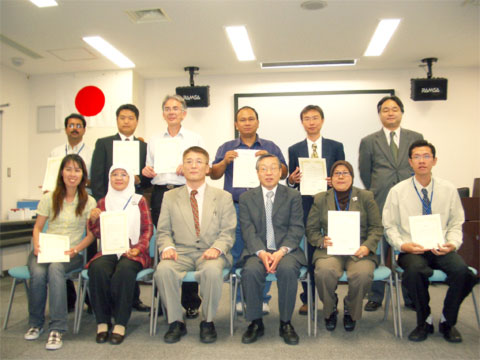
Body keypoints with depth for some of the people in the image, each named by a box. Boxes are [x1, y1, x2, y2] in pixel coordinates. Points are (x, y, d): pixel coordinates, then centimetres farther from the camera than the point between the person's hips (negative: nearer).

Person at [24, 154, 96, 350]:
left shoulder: (89, 202, 5)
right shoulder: (49, 198, 10)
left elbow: (91, 234, 4)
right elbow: (38, 227, 11)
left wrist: (76, 249, -13)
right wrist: (37, 245, -9)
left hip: (72, 253, -2)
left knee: (55, 268, -35)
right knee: (38, 273, -31)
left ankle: (57, 329, -31)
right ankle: (35, 323, -6)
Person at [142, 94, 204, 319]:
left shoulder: (195, 139, 10)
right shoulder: (154, 141, 18)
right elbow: (150, 171, 21)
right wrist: (146, 171, -1)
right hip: (160, 194, 3)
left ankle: (191, 302, 4)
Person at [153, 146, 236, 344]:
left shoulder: (223, 197, 11)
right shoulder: (170, 197, 15)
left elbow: (228, 232, 4)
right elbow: (163, 231, 11)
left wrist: (216, 248, -16)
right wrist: (167, 247, -11)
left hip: (211, 253, -1)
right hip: (181, 252, 2)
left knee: (212, 270, -35)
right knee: (163, 269, -31)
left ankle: (208, 322, -10)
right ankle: (175, 321, -9)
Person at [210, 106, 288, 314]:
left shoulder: (270, 147, 14)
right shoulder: (227, 148, 14)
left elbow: (283, 173, 6)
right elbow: (214, 175, 7)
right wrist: (225, 161, -11)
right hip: (236, 207, 1)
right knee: (237, 256, 2)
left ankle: (262, 299, 10)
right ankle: (240, 299, 13)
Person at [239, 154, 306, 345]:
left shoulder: (293, 196, 9)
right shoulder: (246, 198, 10)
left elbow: (296, 229, 0)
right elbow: (248, 230, 1)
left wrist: (281, 252, -17)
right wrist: (261, 253, -17)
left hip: (286, 251, 0)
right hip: (257, 250, 1)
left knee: (288, 269, -32)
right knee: (250, 270, -30)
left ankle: (286, 323, -12)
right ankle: (255, 322, -10)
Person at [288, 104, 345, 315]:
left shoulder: (336, 147, 8)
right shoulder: (294, 150, 10)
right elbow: (290, 181, 10)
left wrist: (335, 181, -14)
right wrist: (292, 179, -12)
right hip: (305, 205, 0)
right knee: (308, 251, 3)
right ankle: (307, 299, 15)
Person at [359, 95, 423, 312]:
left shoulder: (416, 138, 10)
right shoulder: (368, 142, 7)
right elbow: (364, 173, 11)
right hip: (380, 205, -1)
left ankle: (411, 298, 22)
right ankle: (375, 297, 18)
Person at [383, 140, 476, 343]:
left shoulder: (448, 190, 7)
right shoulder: (398, 191, 2)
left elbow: (456, 224, 10)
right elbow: (390, 226, 4)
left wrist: (453, 244, -9)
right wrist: (402, 245, -14)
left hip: (441, 250, 2)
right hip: (411, 250, -2)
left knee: (461, 270, -30)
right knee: (415, 270, -36)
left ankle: (447, 322, -2)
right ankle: (424, 322, -7)